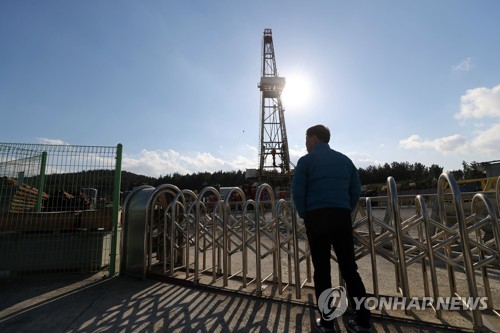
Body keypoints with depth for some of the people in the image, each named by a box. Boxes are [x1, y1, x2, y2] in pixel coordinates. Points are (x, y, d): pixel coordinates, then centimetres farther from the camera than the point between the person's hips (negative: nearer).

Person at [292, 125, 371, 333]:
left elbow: (297, 192, -7)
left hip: (317, 218, -4)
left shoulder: (306, 160, 0)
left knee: (322, 271, 5)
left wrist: (304, 215, 4)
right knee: (350, 268, 12)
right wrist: (345, 211, 16)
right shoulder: (344, 159, 15)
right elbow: (356, 190, 12)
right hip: (343, 217, 4)